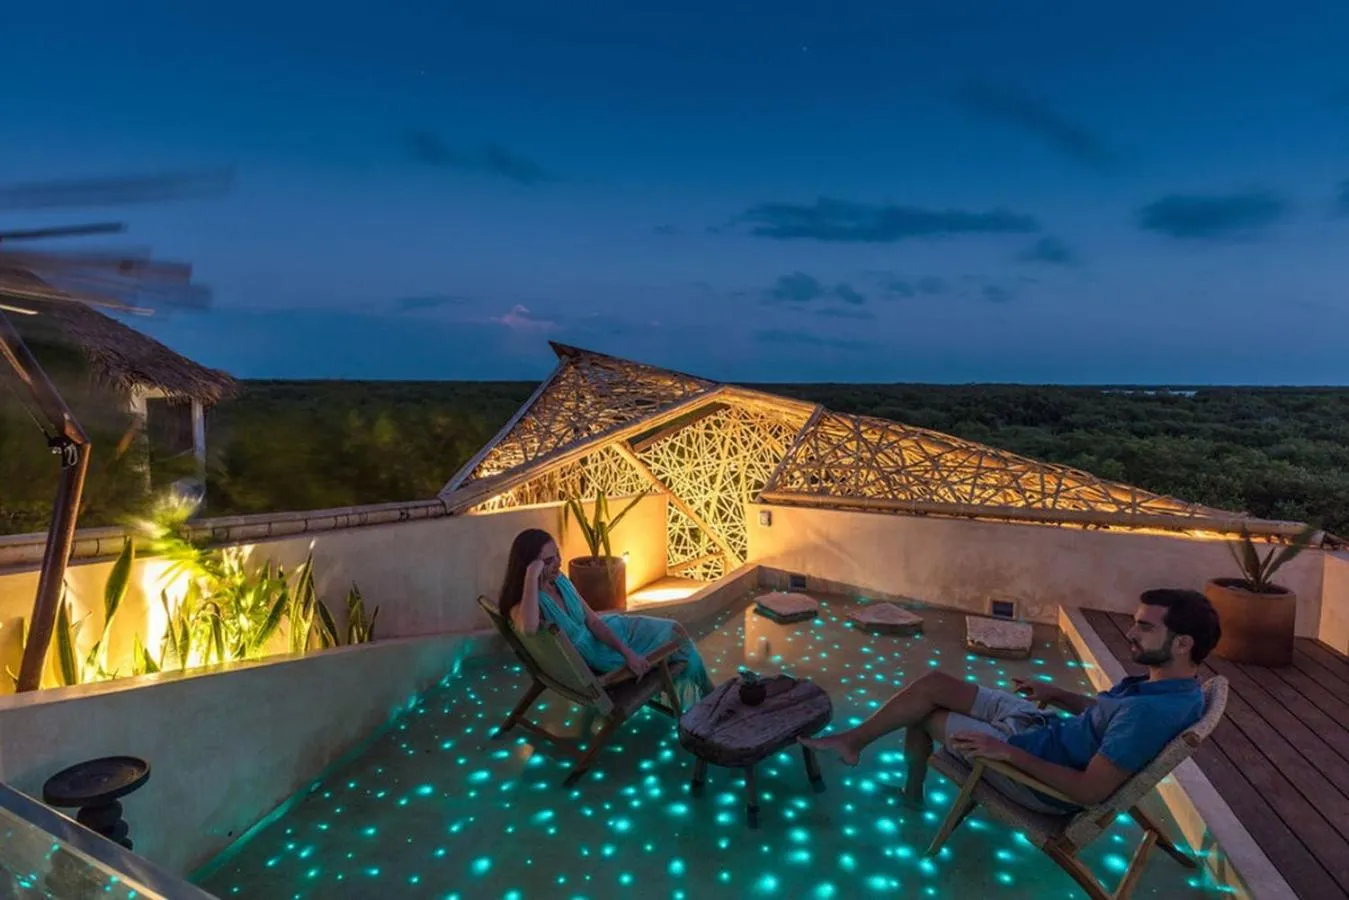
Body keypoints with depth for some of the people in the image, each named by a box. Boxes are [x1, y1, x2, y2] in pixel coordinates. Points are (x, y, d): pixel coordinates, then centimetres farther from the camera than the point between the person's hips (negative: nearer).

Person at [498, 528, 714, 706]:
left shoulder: (560, 581, -8)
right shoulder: (521, 605, -30)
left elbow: (593, 621, -5)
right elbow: (529, 628, -57)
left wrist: (626, 651, -16)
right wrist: (531, 576, -51)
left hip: (601, 631, 7)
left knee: (674, 631, 4)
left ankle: (706, 697, 30)